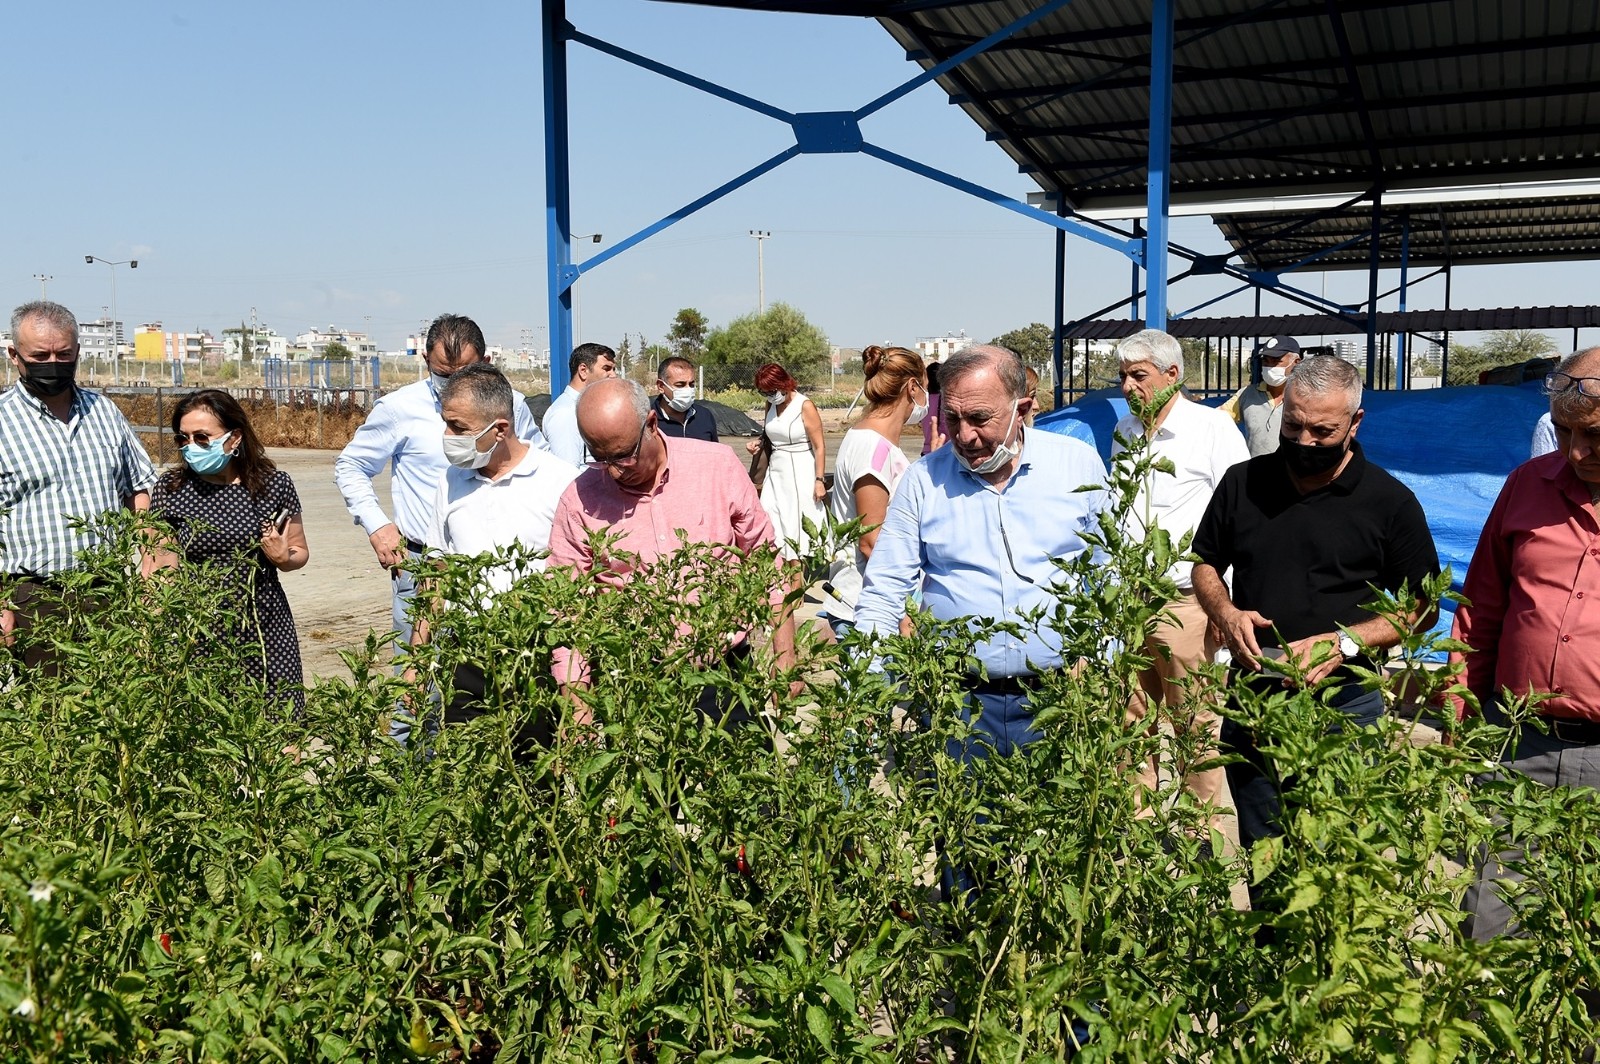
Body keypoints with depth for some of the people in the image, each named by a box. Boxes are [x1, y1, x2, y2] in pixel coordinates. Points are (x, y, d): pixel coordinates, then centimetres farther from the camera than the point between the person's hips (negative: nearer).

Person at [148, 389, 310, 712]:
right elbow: (163, 567, 5)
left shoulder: (274, 485, 0)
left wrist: (284, 558, -10)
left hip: (263, 629, 0)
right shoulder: (170, 488, 1)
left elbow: (300, 552, 12)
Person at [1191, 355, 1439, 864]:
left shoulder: (1390, 502, -3)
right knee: (1258, 855, 14)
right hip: (1251, 702, 3)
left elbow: (1422, 609, -1)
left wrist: (1345, 642, -16)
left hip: (1344, 704, -3)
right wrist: (1226, 614, -6)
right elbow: (1205, 564, 15)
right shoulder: (1242, 483, 5)